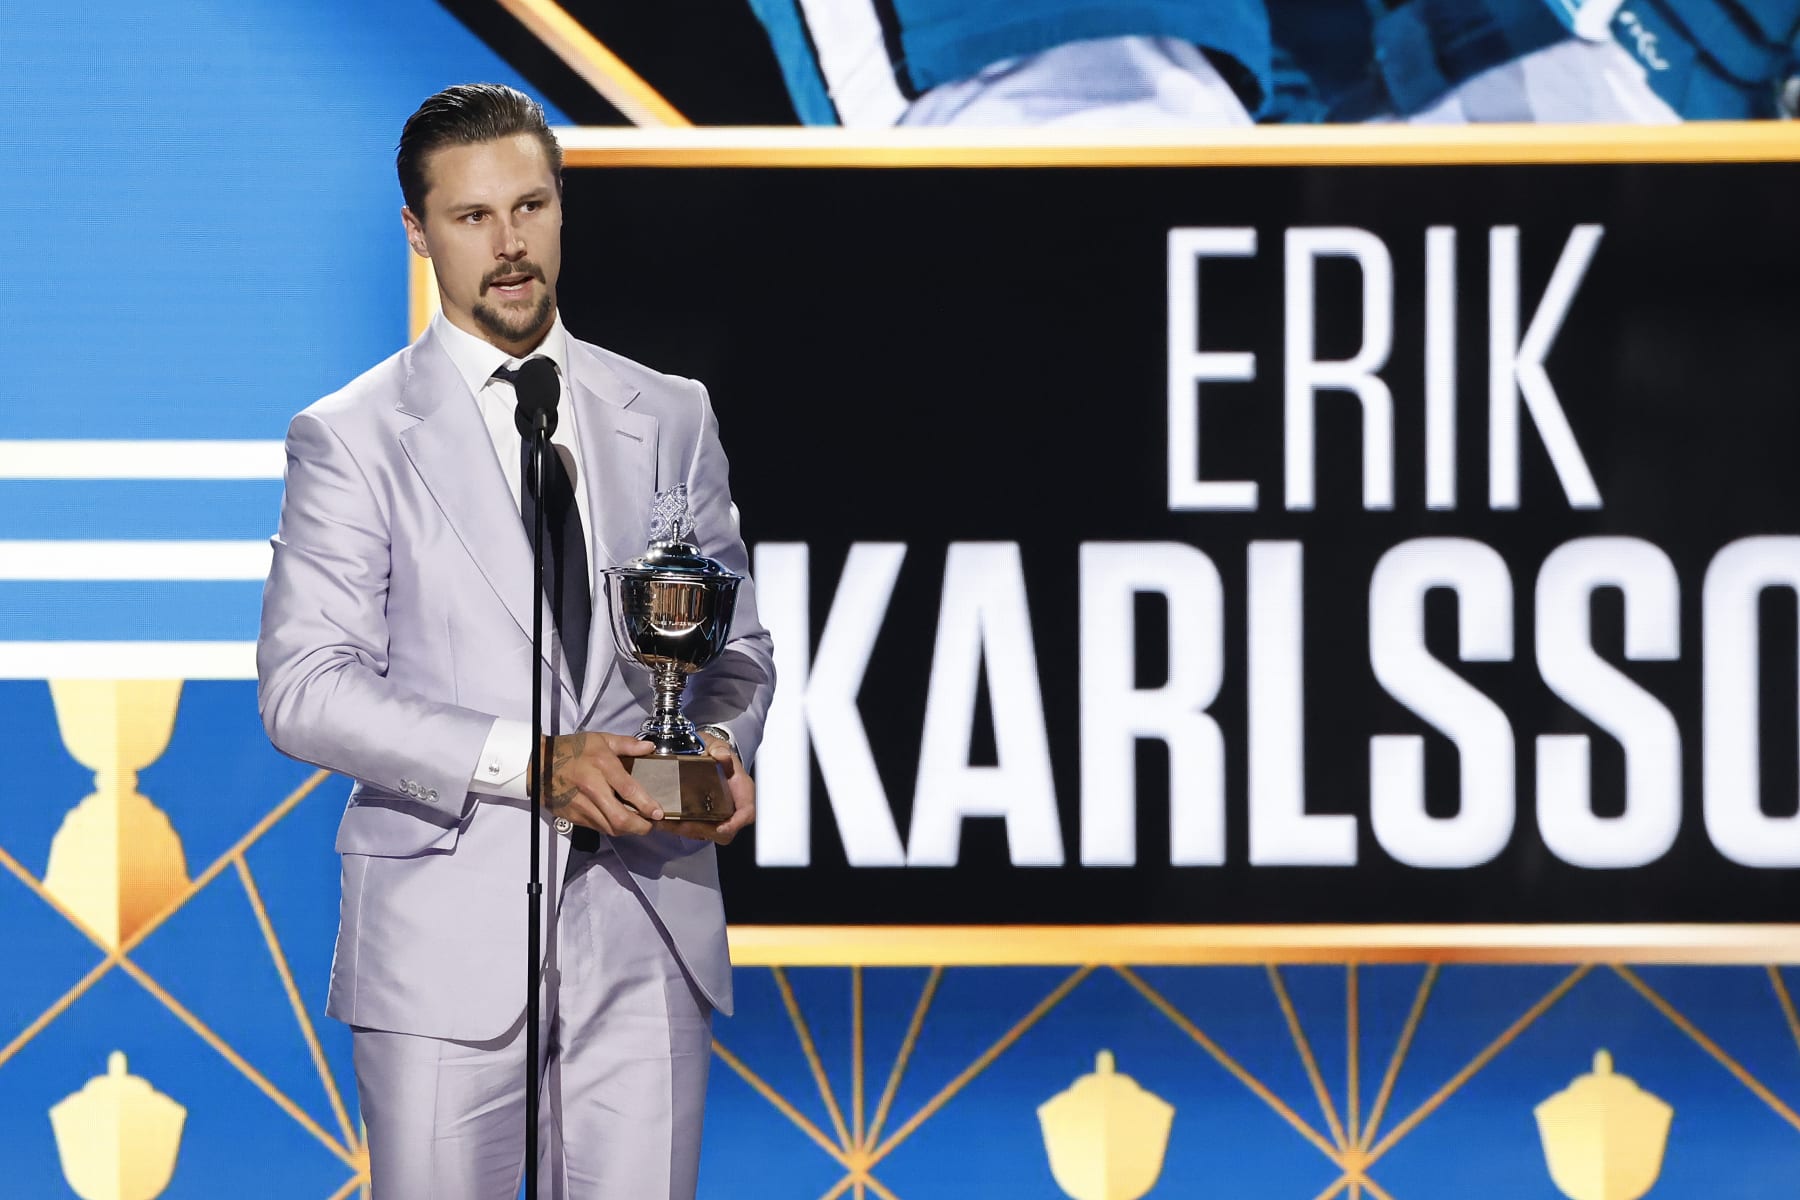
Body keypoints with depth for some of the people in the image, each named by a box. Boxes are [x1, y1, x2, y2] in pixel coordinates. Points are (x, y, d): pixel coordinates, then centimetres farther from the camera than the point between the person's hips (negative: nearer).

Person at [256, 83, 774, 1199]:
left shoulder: (670, 417, 12)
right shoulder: (353, 438, 1)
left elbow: (736, 640, 18)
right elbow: (304, 689, -7)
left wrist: (722, 741, -6)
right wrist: (526, 762, -17)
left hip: (645, 932, 3)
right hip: (446, 940, -3)